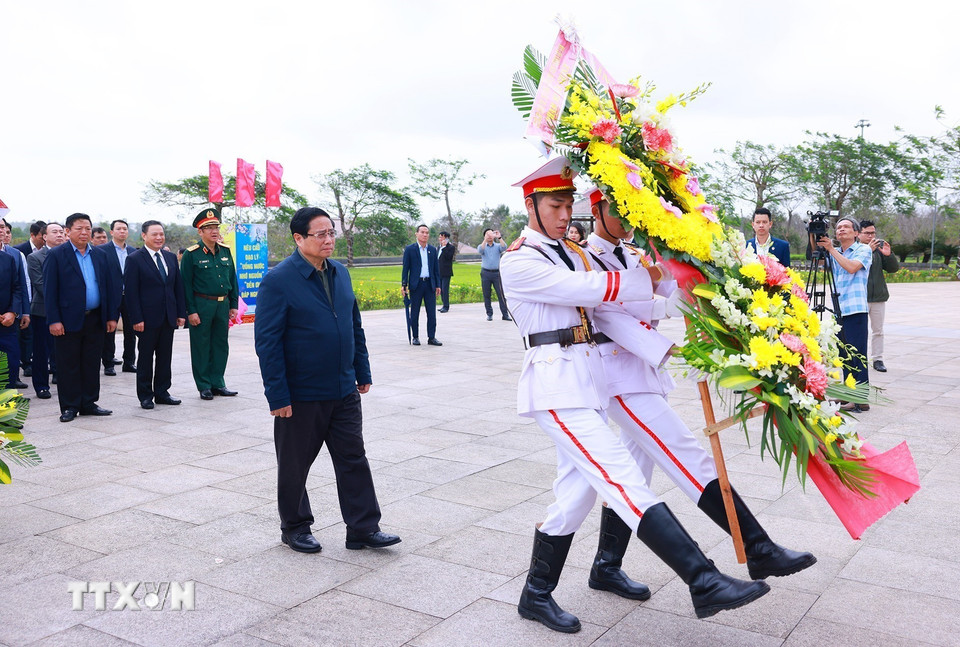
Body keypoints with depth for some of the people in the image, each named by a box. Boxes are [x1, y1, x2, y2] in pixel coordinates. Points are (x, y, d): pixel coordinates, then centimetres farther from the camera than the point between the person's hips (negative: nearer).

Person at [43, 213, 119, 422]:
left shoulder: (100, 255, 11)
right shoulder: (56, 255, -3)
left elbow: (110, 286, 12)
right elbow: (49, 290, -6)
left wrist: (112, 316, 5)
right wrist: (53, 320, -13)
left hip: (95, 319, 4)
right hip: (69, 320, -4)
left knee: (92, 364, 10)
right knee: (68, 365, 3)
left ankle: (89, 403, 20)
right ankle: (69, 407, 12)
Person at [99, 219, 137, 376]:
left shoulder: (133, 251, 11)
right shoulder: (102, 250, -3)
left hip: (129, 297, 4)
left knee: (130, 331, 9)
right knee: (109, 332, 4)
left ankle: (129, 363, 19)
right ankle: (108, 364, 12)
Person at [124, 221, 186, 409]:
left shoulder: (171, 258, 11)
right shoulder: (134, 260, -6)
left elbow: (178, 287, 13)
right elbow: (131, 292, -10)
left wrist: (181, 313, 6)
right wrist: (136, 319, -16)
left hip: (168, 317, 5)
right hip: (148, 319, -5)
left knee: (165, 357, 10)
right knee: (145, 358, 5)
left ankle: (162, 392, 21)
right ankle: (145, 395, 14)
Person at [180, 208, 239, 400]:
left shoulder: (225, 251, 8)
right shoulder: (191, 254, -7)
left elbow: (232, 279, 13)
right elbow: (186, 285, -7)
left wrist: (233, 305, 9)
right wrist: (191, 311, -11)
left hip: (223, 305, 5)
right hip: (201, 305, -5)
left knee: (221, 345, 10)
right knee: (201, 347, 3)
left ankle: (217, 383, 21)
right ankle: (204, 386, 13)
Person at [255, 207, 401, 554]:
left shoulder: (340, 273, 7)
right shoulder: (278, 280, -13)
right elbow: (267, 340, -15)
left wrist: (362, 372, 13)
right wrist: (278, 395, -17)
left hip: (344, 391, 6)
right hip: (300, 395, -6)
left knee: (353, 459, 9)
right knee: (295, 465, 10)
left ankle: (364, 528, 19)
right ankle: (295, 528, 29)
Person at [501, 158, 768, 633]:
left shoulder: (571, 252, 17)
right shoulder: (518, 262, -8)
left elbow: (603, 299, 14)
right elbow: (584, 289, -17)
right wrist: (651, 278, -11)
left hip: (587, 379, 9)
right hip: (555, 384, -9)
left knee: (575, 494, 12)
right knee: (624, 479, -14)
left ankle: (537, 595, 25)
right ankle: (704, 583, -17)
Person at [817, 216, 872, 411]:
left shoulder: (863, 250, 0)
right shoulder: (835, 253, 19)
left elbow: (852, 267, -17)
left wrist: (831, 250, -14)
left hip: (855, 309, -7)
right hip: (838, 309, 7)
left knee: (857, 353, -8)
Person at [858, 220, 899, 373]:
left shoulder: (880, 246, 9)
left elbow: (893, 268, 7)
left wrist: (889, 255, -12)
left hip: (879, 297, 4)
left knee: (878, 330, 9)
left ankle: (877, 359, 17)